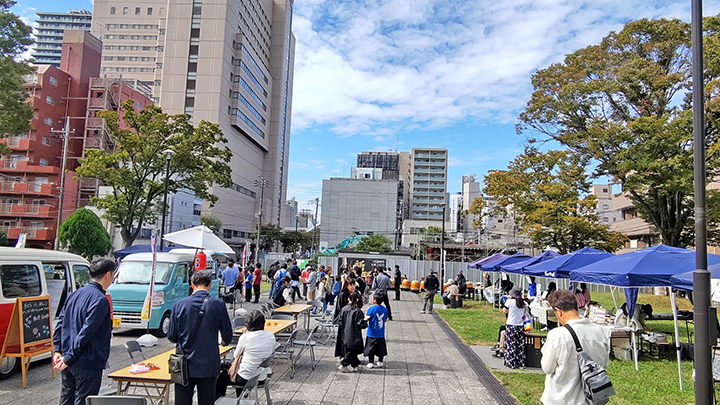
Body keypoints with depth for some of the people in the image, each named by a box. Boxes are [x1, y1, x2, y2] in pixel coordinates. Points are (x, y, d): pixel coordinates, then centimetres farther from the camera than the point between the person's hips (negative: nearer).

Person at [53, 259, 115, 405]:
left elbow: (60, 323, 11)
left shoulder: (76, 294, 8)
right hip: (88, 363, -8)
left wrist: (58, 351, 10)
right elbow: (86, 332, -23)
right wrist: (69, 358, -16)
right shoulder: (101, 300, -19)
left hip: (69, 362, 9)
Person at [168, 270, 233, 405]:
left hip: (184, 365, 1)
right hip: (209, 365, -1)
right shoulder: (218, 304, -9)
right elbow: (227, 335, -1)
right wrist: (225, 342, 23)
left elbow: (171, 336, -1)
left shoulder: (179, 305, -6)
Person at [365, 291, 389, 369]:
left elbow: (366, 319, -13)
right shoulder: (385, 309, 0)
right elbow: (385, 320, 7)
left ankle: (370, 363, 8)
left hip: (372, 333, -4)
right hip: (381, 333, 4)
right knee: (381, 348, 13)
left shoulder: (371, 309, -15)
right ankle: (380, 362, 20)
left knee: (371, 348, 5)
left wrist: (365, 314, 6)